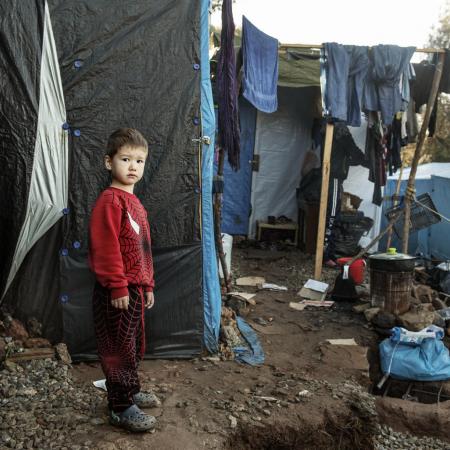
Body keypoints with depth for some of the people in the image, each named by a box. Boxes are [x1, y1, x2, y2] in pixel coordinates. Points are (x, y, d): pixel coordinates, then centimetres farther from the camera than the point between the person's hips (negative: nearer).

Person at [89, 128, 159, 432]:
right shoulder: (110, 200, -15)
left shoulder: (135, 202, 14)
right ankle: (121, 408, 15)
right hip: (117, 292, -9)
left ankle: (131, 392, 37)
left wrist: (147, 284, 19)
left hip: (136, 289, 9)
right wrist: (118, 287, -21)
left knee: (134, 346, 20)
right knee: (119, 349, 2)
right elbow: (106, 247, -21)